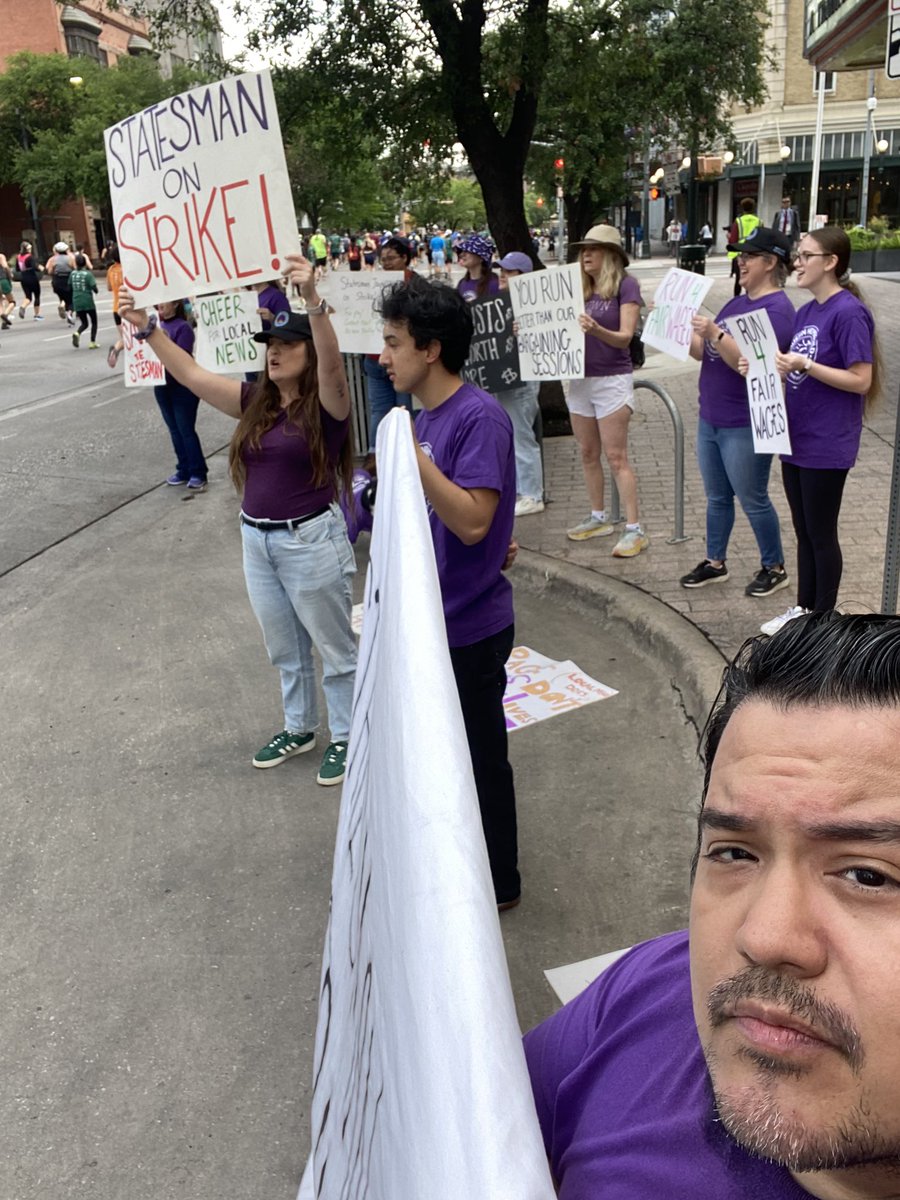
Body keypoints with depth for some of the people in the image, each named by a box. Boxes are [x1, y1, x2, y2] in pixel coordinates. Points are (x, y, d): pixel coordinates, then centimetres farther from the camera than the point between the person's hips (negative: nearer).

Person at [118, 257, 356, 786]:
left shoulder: (326, 404, -12)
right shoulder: (256, 401, 6)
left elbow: (332, 363, -32)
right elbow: (192, 375, 6)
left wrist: (314, 301, -47)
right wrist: (148, 328, -2)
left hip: (311, 540, -7)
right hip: (257, 540, 7)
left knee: (334, 647, 9)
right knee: (285, 648, 21)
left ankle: (346, 736, 26)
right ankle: (299, 728, 39)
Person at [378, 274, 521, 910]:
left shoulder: (479, 417, -20)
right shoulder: (427, 416, 7)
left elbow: (473, 522, -28)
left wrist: (413, 456, -33)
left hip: (470, 627, -9)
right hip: (434, 619, 9)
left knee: (480, 758, 8)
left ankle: (498, 883, 28)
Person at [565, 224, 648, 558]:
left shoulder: (625, 285, -7)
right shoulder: (581, 288, 10)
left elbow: (625, 337, -15)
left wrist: (597, 330, -33)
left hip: (612, 379, -7)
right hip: (580, 378, 7)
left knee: (615, 457, -8)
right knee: (588, 454, 12)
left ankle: (634, 529, -3)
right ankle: (598, 518, 26)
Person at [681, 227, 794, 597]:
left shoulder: (777, 308, -15)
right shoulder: (736, 304, 13)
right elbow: (703, 351, 12)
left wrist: (715, 334, -33)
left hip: (744, 426, -8)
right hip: (710, 419, 8)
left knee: (752, 500, 4)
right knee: (717, 497, 16)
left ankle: (774, 568, 20)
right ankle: (715, 562, 29)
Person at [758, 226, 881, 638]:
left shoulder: (848, 312, -15)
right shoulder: (804, 312, 10)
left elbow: (861, 380, -17)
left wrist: (805, 365, -23)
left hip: (826, 445, -8)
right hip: (796, 438, 8)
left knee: (821, 534, 4)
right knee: (804, 531, 17)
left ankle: (824, 618, 19)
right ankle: (804, 608, 30)